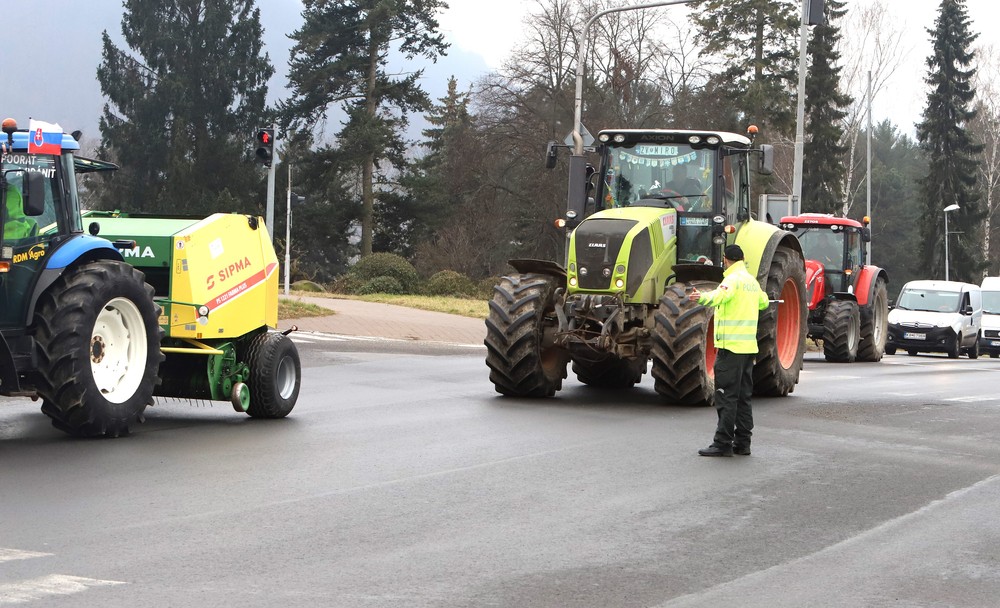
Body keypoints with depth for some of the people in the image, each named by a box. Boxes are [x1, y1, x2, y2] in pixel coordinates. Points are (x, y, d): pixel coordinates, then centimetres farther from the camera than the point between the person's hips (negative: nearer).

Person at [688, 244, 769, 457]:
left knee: (726, 396, -7)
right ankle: (742, 442, 15)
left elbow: (721, 295, -34)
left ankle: (723, 443, -8)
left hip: (731, 346, -9)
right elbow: (763, 302, 35)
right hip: (749, 346, 9)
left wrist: (703, 298, -53)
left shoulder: (733, 279, -11)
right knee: (743, 397, 12)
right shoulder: (752, 281, 16)